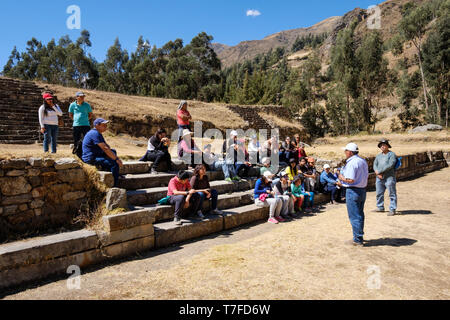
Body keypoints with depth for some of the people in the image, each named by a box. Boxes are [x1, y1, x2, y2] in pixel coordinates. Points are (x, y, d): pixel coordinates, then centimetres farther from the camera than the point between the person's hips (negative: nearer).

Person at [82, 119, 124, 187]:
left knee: (113, 151, 14)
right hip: (91, 159, -11)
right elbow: (105, 149, -23)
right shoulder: (95, 133, -17)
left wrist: (116, 157, 4)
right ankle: (115, 187, -19)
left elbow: (107, 146, 17)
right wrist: (116, 159, -20)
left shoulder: (98, 133, 16)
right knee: (114, 164, -21)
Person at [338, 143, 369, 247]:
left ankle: (357, 240, 5)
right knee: (360, 215, 18)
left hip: (353, 191, -9)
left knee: (354, 216, -1)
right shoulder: (363, 161, 11)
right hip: (363, 190, 9)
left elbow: (351, 180, -23)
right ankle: (360, 237, 29)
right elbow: (366, 176, 15)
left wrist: (341, 177, -7)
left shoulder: (351, 163, -18)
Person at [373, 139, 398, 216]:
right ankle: (380, 207, 27)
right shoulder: (379, 156, 17)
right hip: (379, 178, 7)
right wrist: (378, 173, -11)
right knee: (379, 194, 13)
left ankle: (392, 210, 4)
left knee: (392, 194, -1)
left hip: (389, 178, -6)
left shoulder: (392, 154, -3)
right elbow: (375, 165, 8)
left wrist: (379, 171, -15)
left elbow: (390, 165, -16)